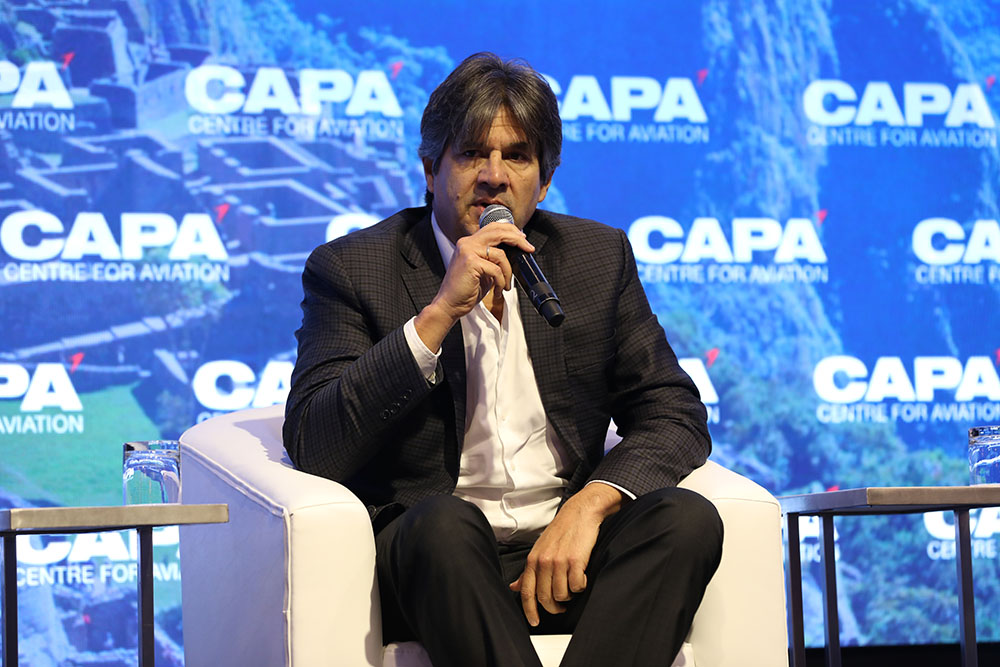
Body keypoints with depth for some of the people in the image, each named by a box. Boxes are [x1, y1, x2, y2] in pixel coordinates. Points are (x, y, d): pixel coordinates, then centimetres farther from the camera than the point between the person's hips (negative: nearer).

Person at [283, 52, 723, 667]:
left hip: (561, 550, 4)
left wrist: (589, 503, -12)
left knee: (689, 519, -25)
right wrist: (439, 313, -18)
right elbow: (313, 449, -10)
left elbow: (676, 415, 9)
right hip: (427, 556, -3)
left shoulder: (598, 256, 12)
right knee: (445, 522, -36)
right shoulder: (352, 268, 2)